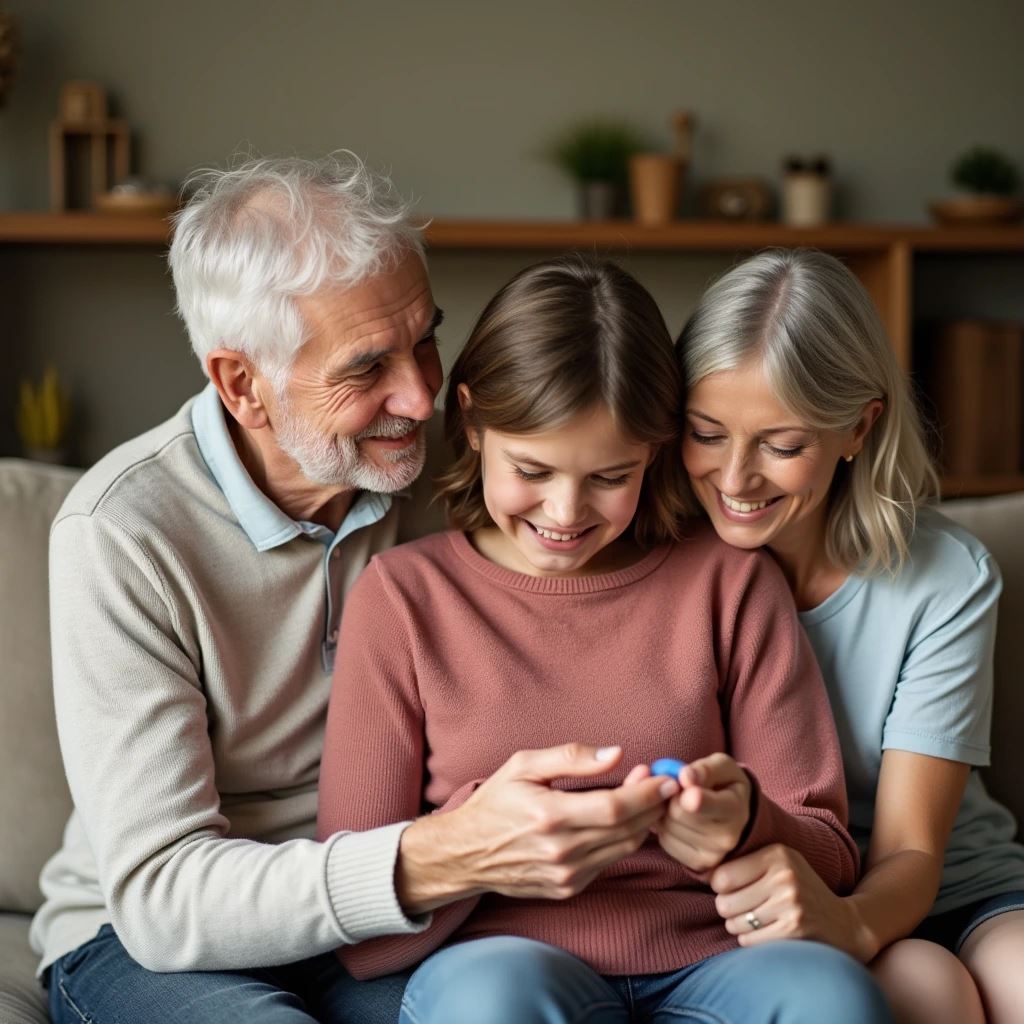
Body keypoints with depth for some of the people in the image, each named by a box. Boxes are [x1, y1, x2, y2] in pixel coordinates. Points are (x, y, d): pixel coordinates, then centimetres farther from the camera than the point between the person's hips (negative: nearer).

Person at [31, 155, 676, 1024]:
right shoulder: (122, 532, -19)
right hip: (143, 942, -3)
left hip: (374, 921, 4)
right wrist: (437, 859, -39)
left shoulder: (430, 483, -4)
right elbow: (159, 895, -24)